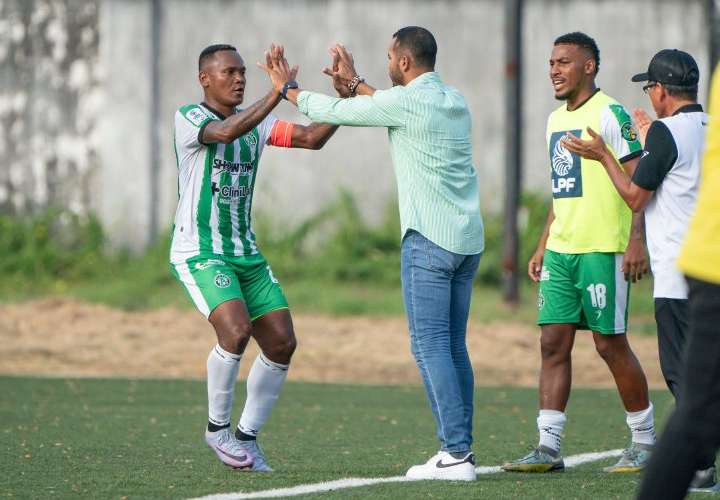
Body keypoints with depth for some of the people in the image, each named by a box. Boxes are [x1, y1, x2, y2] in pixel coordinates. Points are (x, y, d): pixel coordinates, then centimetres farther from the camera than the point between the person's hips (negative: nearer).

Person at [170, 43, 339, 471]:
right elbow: (226, 132, -32)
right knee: (236, 331, -26)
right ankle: (218, 427, -5)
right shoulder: (189, 118, -11)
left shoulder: (256, 121, 9)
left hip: (246, 253, 7)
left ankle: (248, 436, 14)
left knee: (282, 343, -2)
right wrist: (278, 93, -41)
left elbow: (312, 138, 1)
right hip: (200, 254, -7)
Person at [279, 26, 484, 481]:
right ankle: (460, 447, 8)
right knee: (453, 346, 10)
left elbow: (334, 112, 0)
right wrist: (355, 84, 37)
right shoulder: (455, 101, 14)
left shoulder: (407, 101, -10)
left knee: (430, 345, -7)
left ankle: (457, 452, -13)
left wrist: (289, 89, 16)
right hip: (468, 239, 8)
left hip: (429, 239, -8)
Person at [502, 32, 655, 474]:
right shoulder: (556, 120, 17)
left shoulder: (610, 114, -8)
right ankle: (548, 448, 0)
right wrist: (543, 247, 21)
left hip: (602, 250, -8)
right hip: (560, 250, 8)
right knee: (553, 342, 1)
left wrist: (637, 239, -21)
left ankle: (645, 441, 10)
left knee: (610, 343, -3)